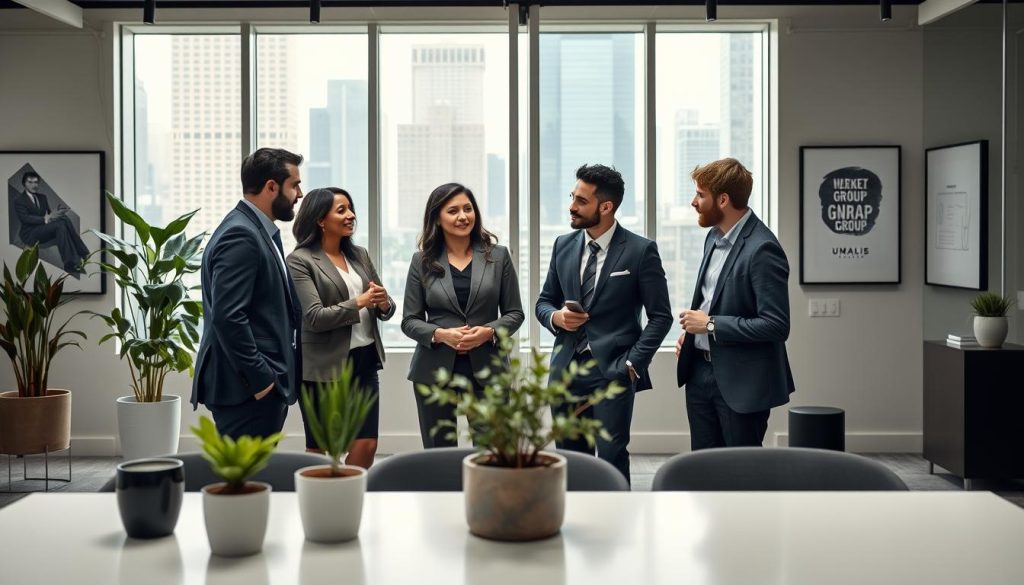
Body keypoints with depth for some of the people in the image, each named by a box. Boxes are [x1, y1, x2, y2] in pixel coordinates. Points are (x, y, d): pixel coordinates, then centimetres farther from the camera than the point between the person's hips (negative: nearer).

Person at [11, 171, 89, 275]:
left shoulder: (42, 197, 21)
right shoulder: (19, 201, 0)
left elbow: (49, 213, 15)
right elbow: (25, 218, -15)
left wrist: (56, 213, -11)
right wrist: (45, 219, -28)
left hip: (44, 230, 6)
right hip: (30, 234, -6)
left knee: (64, 218, -25)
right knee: (60, 225, -31)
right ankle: (70, 264, -35)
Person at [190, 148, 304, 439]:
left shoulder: (256, 230, 16)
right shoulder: (240, 235, -16)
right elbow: (227, 316, -23)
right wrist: (260, 378, -19)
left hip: (259, 383, 10)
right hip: (248, 388, -10)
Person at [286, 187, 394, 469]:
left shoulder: (360, 255, 11)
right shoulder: (300, 261, -7)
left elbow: (386, 309, 13)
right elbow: (315, 317, -16)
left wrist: (383, 304, -10)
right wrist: (359, 302, -19)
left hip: (365, 361, 5)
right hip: (325, 367, -5)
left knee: (367, 445, 3)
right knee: (319, 449, 7)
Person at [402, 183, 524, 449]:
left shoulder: (498, 256, 5)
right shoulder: (422, 261, 4)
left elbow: (515, 313, 6)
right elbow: (410, 321, 4)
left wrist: (489, 331, -13)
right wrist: (440, 334, -15)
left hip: (485, 369, 0)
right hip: (434, 370, 1)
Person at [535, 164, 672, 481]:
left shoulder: (641, 250, -5)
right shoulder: (563, 245, 9)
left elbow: (660, 316, -2)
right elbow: (544, 301, 17)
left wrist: (633, 362, -10)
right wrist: (556, 317, -6)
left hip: (613, 370, -5)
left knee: (611, 456, -8)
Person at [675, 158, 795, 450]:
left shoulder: (762, 249, -19)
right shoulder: (715, 237, 9)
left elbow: (776, 325, -23)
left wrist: (710, 324, -19)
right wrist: (691, 332, 5)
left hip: (741, 382, -8)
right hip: (701, 371, 8)